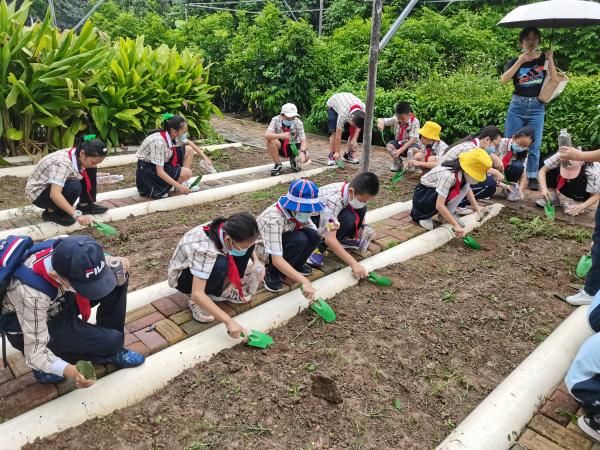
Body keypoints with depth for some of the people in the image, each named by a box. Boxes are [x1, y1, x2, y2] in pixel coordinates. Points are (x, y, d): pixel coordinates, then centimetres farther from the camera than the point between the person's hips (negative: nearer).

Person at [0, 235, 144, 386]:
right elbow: (34, 354, -31)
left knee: (118, 274, -11)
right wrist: (68, 370, -49)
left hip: (58, 303, 7)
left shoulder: (66, 252, -26)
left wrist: (115, 262, -20)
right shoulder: (32, 295, -41)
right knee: (112, 341, -20)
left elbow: (91, 261, 0)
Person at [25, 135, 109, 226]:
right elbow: (54, 194, -46)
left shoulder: (78, 157, -12)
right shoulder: (62, 163, -36)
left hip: (56, 185, 8)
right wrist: (77, 215, -52)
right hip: (38, 192, -8)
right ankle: (51, 212, -11)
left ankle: (84, 205, 6)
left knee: (90, 171, -5)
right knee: (74, 187, -35)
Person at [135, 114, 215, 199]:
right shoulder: (159, 142, -33)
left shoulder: (172, 135, -11)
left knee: (188, 150, -3)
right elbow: (159, 172, -33)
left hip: (162, 162, 8)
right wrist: (179, 186, -35)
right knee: (187, 173, -21)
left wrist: (205, 157, 5)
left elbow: (189, 143, 11)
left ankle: (183, 182, 2)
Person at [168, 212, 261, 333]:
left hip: (206, 263, 7)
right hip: (182, 277, -6)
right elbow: (197, 294, -43)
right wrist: (228, 321, -44)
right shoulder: (205, 249, -41)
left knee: (246, 244, -14)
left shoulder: (226, 230, -21)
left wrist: (256, 261, -13)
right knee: (220, 265, -38)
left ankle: (223, 290, 0)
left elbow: (248, 242, 4)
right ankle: (196, 302, -12)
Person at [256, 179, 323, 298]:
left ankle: (296, 265, 4)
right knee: (299, 240, -33)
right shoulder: (274, 218, -37)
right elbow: (276, 259, -40)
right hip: (263, 249, -6)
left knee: (313, 235, -20)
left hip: (282, 243, 6)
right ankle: (272, 273, -12)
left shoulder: (297, 211, -16)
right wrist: (304, 282, -45)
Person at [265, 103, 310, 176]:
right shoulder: (276, 120, -21)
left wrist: (302, 152, -43)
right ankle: (277, 165, -11)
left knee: (306, 158, -29)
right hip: (280, 146, 0)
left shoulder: (298, 123, -19)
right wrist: (281, 135, -52)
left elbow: (303, 141, -20)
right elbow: (267, 135, -34)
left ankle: (293, 160, 9)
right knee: (270, 141, -33)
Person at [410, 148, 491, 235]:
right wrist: (456, 225, -37)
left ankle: (448, 214, -1)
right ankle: (422, 215, -13)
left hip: (434, 190, 7)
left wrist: (475, 206, 5)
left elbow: (468, 189, 13)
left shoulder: (462, 171, -10)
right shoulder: (448, 175, -34)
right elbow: (439, 205, -38)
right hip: (421, 195, -7)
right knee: (453, 192, -31)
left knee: (465, 185, -10)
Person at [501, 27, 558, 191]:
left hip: (537, 107, 0)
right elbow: (504, 80, -14)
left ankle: (532, 179, 7)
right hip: (517, 106, 0)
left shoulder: (544, 58, 7)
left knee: (534, 145, -1)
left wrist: (550, 59, -11)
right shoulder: (515, 61, 5)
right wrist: (521, 61, -18)